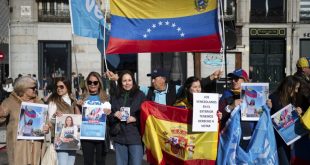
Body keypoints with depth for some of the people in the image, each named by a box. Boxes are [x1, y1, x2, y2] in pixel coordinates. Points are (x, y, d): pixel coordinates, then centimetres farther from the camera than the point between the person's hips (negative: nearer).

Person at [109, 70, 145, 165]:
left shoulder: (140, 95, 2)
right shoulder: (115, 97, 11)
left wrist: (135, 119, -15)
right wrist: (114, 114, -7)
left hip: (135, 137, -3)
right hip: (119, 137, 3)